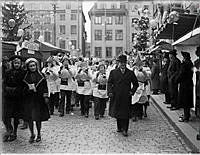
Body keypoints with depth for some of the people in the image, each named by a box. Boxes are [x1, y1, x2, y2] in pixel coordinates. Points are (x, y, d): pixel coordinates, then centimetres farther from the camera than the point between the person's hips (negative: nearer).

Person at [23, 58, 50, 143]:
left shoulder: (41, 76, 3)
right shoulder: (25, 76, 5)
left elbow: (45, 87, 3)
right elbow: (22, 88, 8)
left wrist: (46, 97, -2)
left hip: (39, 99, -1)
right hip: (29, 99, 1)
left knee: (38, 118, 3)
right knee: (29, 118, 2)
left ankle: (39, 134, 19)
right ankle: (32, 134, 19)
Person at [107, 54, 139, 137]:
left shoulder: (130, 73, 6)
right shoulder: (113, 72, 6)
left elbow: (136, 84, 13)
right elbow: (109, 83, 4)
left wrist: (132, 91, 0)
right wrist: (110, 91, -10)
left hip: (126, 97, -1)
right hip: (116, 96, 1)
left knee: (126, 113, -1)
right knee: (117, 112, 10)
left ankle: (124, 129, 7)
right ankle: (119, 127, 26)